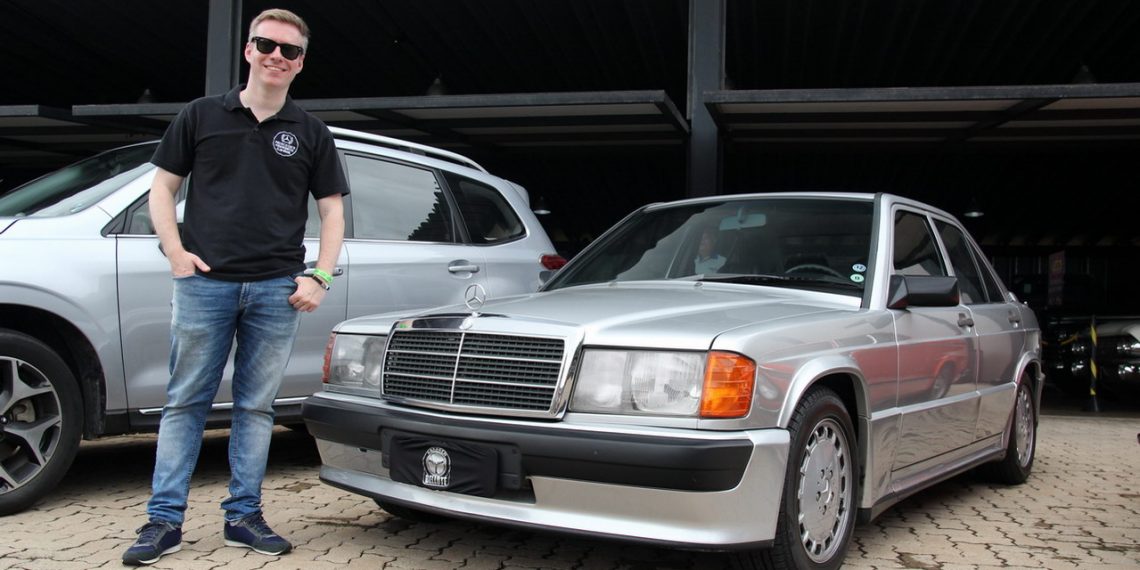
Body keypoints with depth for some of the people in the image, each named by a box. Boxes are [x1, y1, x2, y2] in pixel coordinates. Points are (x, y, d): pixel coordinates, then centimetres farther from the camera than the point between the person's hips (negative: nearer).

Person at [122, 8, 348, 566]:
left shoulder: (310, 132, 10)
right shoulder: (202, 115, 8)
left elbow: (332, 210, 10)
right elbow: (162, 186, 10)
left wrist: (319, 277, -2)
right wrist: (176, 252, -4)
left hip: (276, 290, 1)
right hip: (204, 284, -1)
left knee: (256, 407, 7)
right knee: (185, 402, 3)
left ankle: (243, 515, 16)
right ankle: (164, 520, 9)